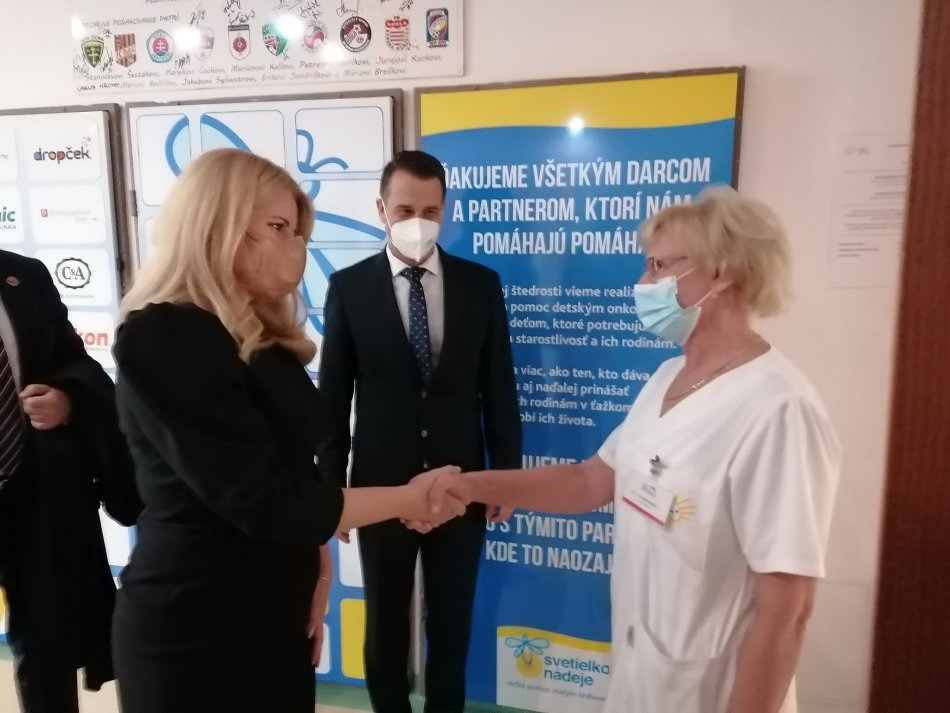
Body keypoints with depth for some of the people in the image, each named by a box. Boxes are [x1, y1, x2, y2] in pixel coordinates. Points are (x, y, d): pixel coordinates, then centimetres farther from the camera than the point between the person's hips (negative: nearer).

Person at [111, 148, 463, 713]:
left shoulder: (261, 338, 6)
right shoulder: (163, 343, -22)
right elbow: (266, 501, -25)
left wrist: (315, 567, 2)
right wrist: (411, 498, -18)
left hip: (276, 607, 7)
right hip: (195, 628, -7)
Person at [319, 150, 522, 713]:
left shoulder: (481, 284, -2)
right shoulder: (349, 287, -5)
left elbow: (499, 387, 2)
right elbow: (333, 395, -1)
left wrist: (507, 473, 2)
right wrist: (332, 484, -1)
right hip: (381, 485, 0)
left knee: (453, 622, 18)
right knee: (385, 623, 18)